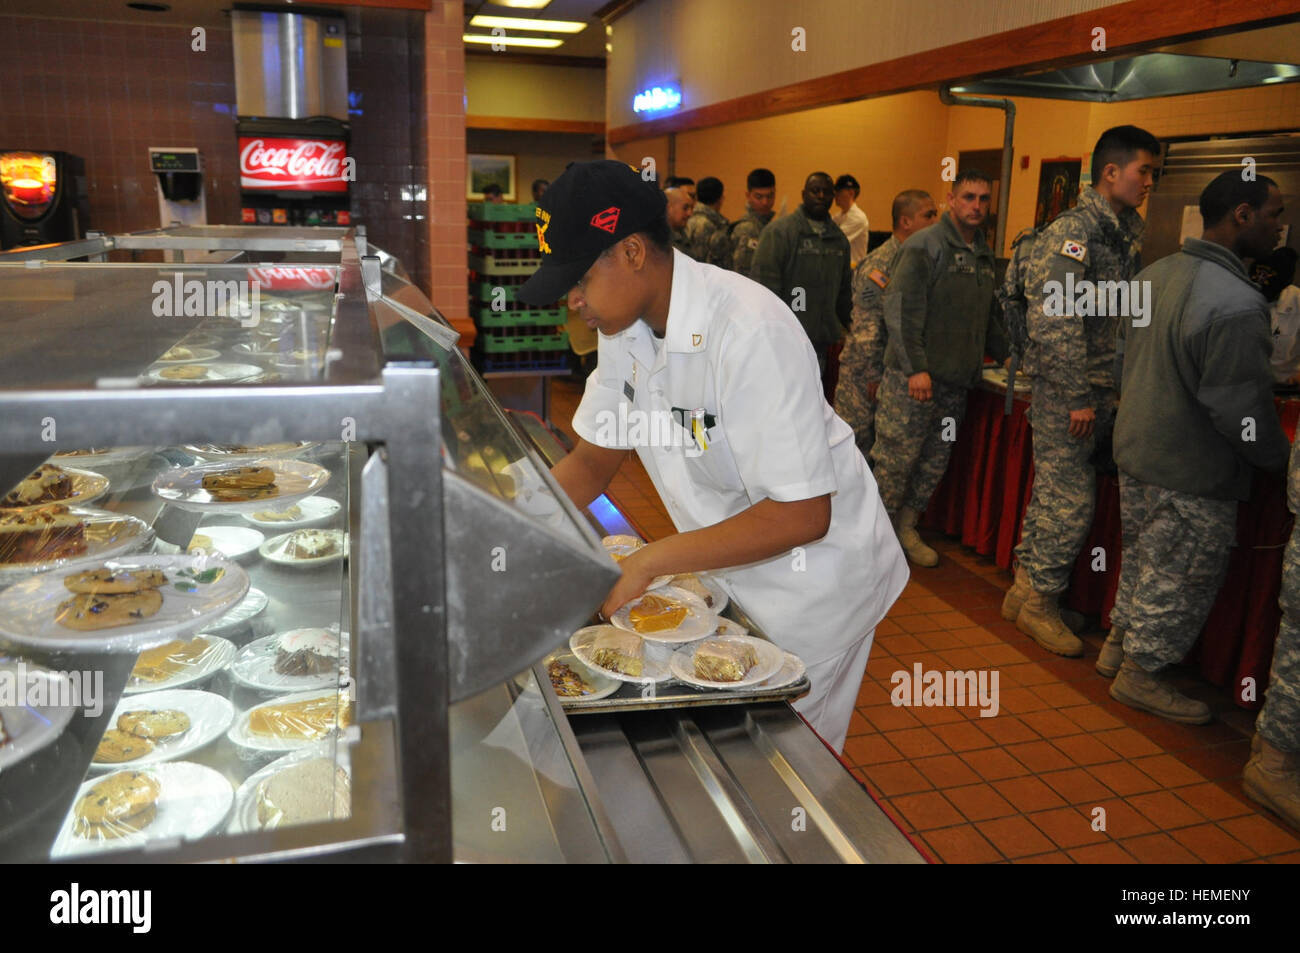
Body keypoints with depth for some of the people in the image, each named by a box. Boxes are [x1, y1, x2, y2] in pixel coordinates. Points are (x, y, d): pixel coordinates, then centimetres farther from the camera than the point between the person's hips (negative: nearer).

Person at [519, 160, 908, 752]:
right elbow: (594, 459, 4)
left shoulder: (750, 332, -32)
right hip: (727, 567, 7)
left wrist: (650, 562, -29)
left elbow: (801, 516, -31)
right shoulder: (626, 324, -5)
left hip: (810, 571, -7)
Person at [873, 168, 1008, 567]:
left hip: (956, 381, 7)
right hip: (912, 378, -7)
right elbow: (900, 309, -16)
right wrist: (916, 367, -20)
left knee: (935, 463, 11)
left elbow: (987, 317, 26)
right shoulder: (924, 245, -8)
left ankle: (907, 527, 25)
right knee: (896, 460, -2)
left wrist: (1008, 354, 18)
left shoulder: (984, 254, 17)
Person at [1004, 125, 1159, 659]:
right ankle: (1039, 600, 13)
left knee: (1055, 495, 14)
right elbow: (1052, 322, -19)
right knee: (1069, 501, -3)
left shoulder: (1129, 232, 15)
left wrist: (1112, 391, 11)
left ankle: (1028, 592, 25)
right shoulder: (1071, 232, -13)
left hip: (1102, 391, 8)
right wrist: (1078, 397, -19)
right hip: (1065, 392, -8)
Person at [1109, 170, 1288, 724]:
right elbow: (1242, 411, -21)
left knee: (1140, 563, 23)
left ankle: (1122, 647, 38)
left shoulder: (1153, 275, 3)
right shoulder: (1237, 304, -24)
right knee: (1180, 579, 8)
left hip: (1134, 452, 9)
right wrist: (1281, 459, -5)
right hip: (1191, 476, -8)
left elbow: (1121, 363, 13)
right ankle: (1140, 675, 22)